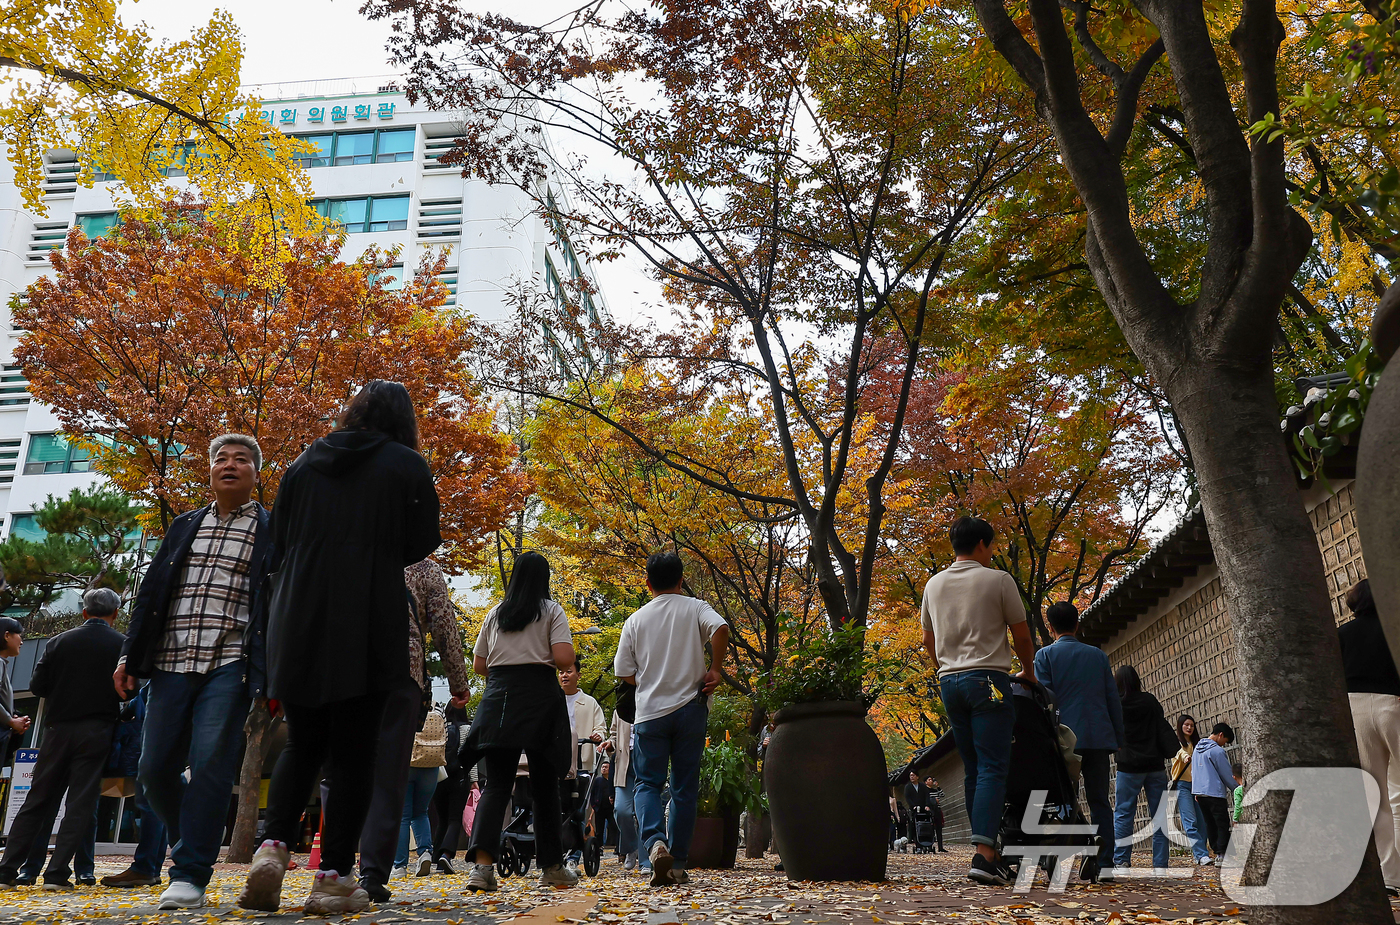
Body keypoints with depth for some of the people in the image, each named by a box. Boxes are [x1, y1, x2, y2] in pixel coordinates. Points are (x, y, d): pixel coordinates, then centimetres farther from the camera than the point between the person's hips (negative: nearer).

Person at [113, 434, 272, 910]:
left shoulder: (272, 531, 4)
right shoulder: (184, 526, 18)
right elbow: (151, 591, 17)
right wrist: (130, 654, 9)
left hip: (229, 666, -4)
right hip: (172, 663, 5)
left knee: (210, 767, -11)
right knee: (155, 769, 5)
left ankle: (190, 875, -4)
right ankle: (192, 842, 28)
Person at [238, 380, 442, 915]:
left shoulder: (304, 463, 12)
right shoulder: (408, 466, 1)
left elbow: (277, 541, 14)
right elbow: (422, 544, 1)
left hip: (297, 624, 4)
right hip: (368, 626, -3)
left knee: (302, 742, 16)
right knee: (353, 751, 3)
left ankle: (272, 846, -3)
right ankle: (333, 878, 2)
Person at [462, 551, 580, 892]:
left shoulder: (495, 613, 13)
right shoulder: (552, 611, 3)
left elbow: (478, 664, 14)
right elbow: (564, 657, -10)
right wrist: (546, 662, 11)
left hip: (498, 696, 3)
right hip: (539, 694, -2)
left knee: (497, 783, 1)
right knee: (544, 784, 7)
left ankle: (482, 864, -17)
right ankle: (551, 866, 15)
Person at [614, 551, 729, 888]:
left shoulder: (636, 620, 7)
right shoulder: (694, 608, 3)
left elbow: (625, 673, 4)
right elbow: (721, 629, -18)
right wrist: (715, 670, -8)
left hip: (650, 712, 0)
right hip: (689, 708, 0)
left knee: (648, 783, 6)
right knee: (685, 787, 8)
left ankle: (655, 843, -20)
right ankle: (677, 863, 9)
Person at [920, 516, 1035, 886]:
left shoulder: (934, 584, 12)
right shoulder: (998, 580, -3)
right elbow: (1022, 636, 3)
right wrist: (1029, 672, 20)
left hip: (949, 681, 6)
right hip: (988, 678, -6)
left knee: (973, 770, 10)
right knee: (993, 768, -9)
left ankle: (990, 853, 14)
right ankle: (984, 854, -19)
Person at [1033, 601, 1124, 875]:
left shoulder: (1046, 654, 2)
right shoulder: (1098, 655, 13)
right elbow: (1113, 700, 12)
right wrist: (1118, 739, 15)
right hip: (1099, 737, 3)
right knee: (1100, 801, 5)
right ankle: (1104, 862, 1)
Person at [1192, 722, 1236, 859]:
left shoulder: (1197, 748, 15)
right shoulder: (1217, 750, -12)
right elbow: (1226, 774, -8)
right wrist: (1236, 790, 5)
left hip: (1199, 793, 8)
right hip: (1215, 793, -8)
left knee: (1210, 824, 11)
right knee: (1223, 825, -5)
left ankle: (1217, 852, 12)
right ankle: (1222, 854, -11)